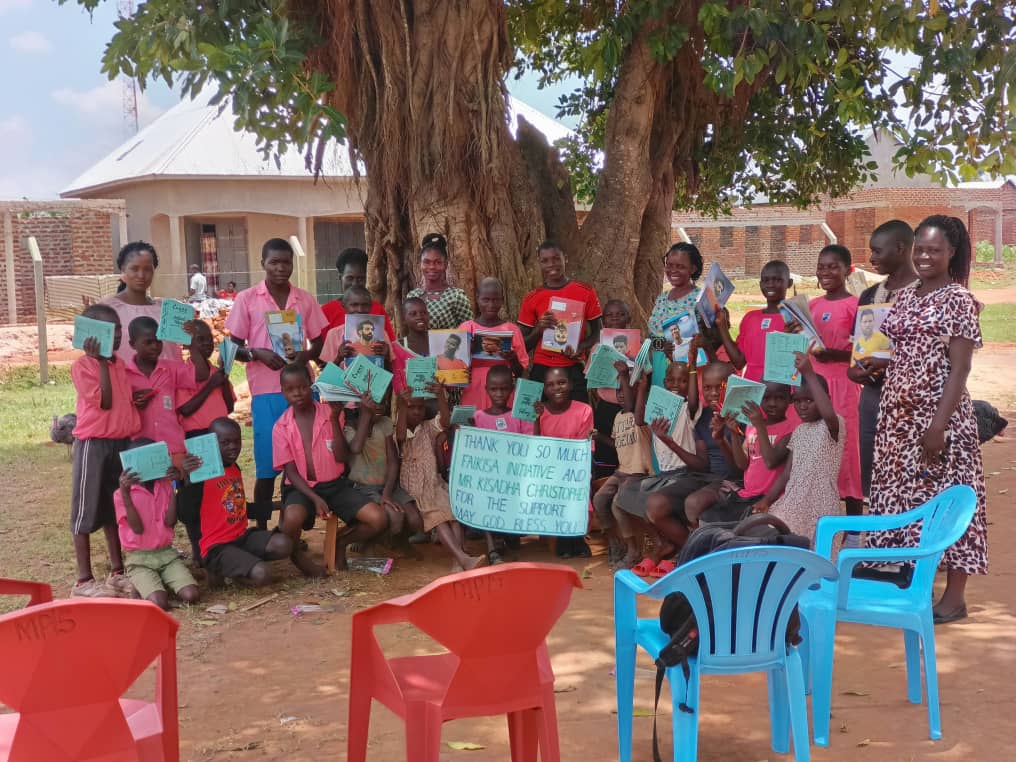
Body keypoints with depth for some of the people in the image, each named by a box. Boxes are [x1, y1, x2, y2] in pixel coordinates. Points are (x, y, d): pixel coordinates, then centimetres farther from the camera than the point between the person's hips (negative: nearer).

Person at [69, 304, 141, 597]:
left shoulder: (120, 364, 11)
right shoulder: (81, 366, -11)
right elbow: (104, 402, -19)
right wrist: (101, 361, -20)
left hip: (121, 442, 7)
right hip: (93, 444, -7)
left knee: (116, 509, 14)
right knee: (86, 511, 0)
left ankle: (117, 571, 23)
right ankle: (84, 580, 5)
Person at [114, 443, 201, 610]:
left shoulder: (165, 486, 8)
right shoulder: (122, 494, -3)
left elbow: (170, 522, -4)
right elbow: (138, 528, -13)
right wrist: (125, 493, -21)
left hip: (167, 554, 3)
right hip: (139, 559, -3)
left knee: (191, 596, -22)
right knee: (159, 604, -28)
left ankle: (164, 583, 9)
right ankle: (142, 586, 5)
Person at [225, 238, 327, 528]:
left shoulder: (306, 299, 9)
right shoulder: (246, 299, 2)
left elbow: (319, 343, 13)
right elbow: (234, 348, 3)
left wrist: (306, 355, -10)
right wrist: (258, 353, -17)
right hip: (266, 392, -2)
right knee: (267, 466, -1)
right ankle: (262, 530, 11)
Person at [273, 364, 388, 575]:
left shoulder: (331, 413, -1)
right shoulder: (281, 427, -2)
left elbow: (342, 458, -8)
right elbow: (291, 472, -5)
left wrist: (334, 421, -18)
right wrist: (315, 498, -20)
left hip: (335, 484, 2)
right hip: (302, 487, -2)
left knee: (379, 519, -19)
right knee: (293, 518, -39)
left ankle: (341, 542, 11)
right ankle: (297, 555, -5)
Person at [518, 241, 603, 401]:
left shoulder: (586, 292, 3)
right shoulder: (532, 298, 6)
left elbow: (598, 332, 8)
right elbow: (523, 345, 9)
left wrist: (580, 347, -11)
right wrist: (539, 329, -11)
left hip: (573, 370, -1)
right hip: (541, 370, 1)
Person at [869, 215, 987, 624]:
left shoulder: (958, 300, -8)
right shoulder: (904, 297, 12)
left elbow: (959, 368, -14)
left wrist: (940, 422, -20)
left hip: (938, 414, -7)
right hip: (899, 412, 7)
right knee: (903, 493, 10)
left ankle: (954, 594, 6)